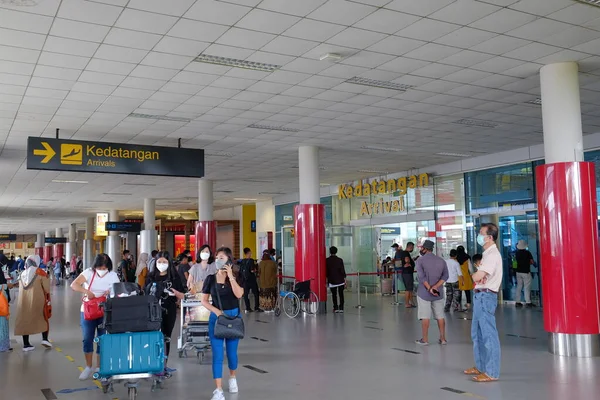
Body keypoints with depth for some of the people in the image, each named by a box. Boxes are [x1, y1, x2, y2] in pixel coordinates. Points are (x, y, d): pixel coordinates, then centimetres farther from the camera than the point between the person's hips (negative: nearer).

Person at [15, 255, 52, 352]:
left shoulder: (23, 274, 8)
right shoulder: (40, 272, -7)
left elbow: (21, 288, 9)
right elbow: (46, 288, -8)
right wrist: (48, 298, 6)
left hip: (24, 301, 4)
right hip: (38, 300, -4)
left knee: (25, 320, 9)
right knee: (44, 318, 11)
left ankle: (26, 344, 9)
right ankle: (45, 339, -2)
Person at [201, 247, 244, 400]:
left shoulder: (236, 276, -3)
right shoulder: (211, 278, -2)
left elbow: (239, 294, -19)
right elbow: (204, 301, 0)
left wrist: (230, 276, -21)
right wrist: (216, 310, -16)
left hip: (233, 316, 0)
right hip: (216, 317, 0)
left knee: (232, 351, 12)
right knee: (217, 354, -4)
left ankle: (232, 378, 39)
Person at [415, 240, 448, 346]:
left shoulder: (420, 260, -7)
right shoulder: (441, 260, 6)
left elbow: (422, 276, -16)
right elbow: (445, 276, -2)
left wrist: (429, 288, -14)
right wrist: (436, 286, -10)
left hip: (424, 292, -4)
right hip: (438, 293, 4)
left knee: (425, 317, 1)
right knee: (440, 316, 9)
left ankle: (425, 339, 6)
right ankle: (443, 339, 13)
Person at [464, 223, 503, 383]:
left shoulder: (492, 254, -16)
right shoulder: (487, 253, 16)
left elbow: (477, 277, -22)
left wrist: (474, 275, -2)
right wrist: (477, 275, -3)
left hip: (486, 296, -10)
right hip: (480, 296, 11)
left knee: (489, 335, -5)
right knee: (477, 333, 18)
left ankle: (492, 373, 0)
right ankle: (480, 366, 29)